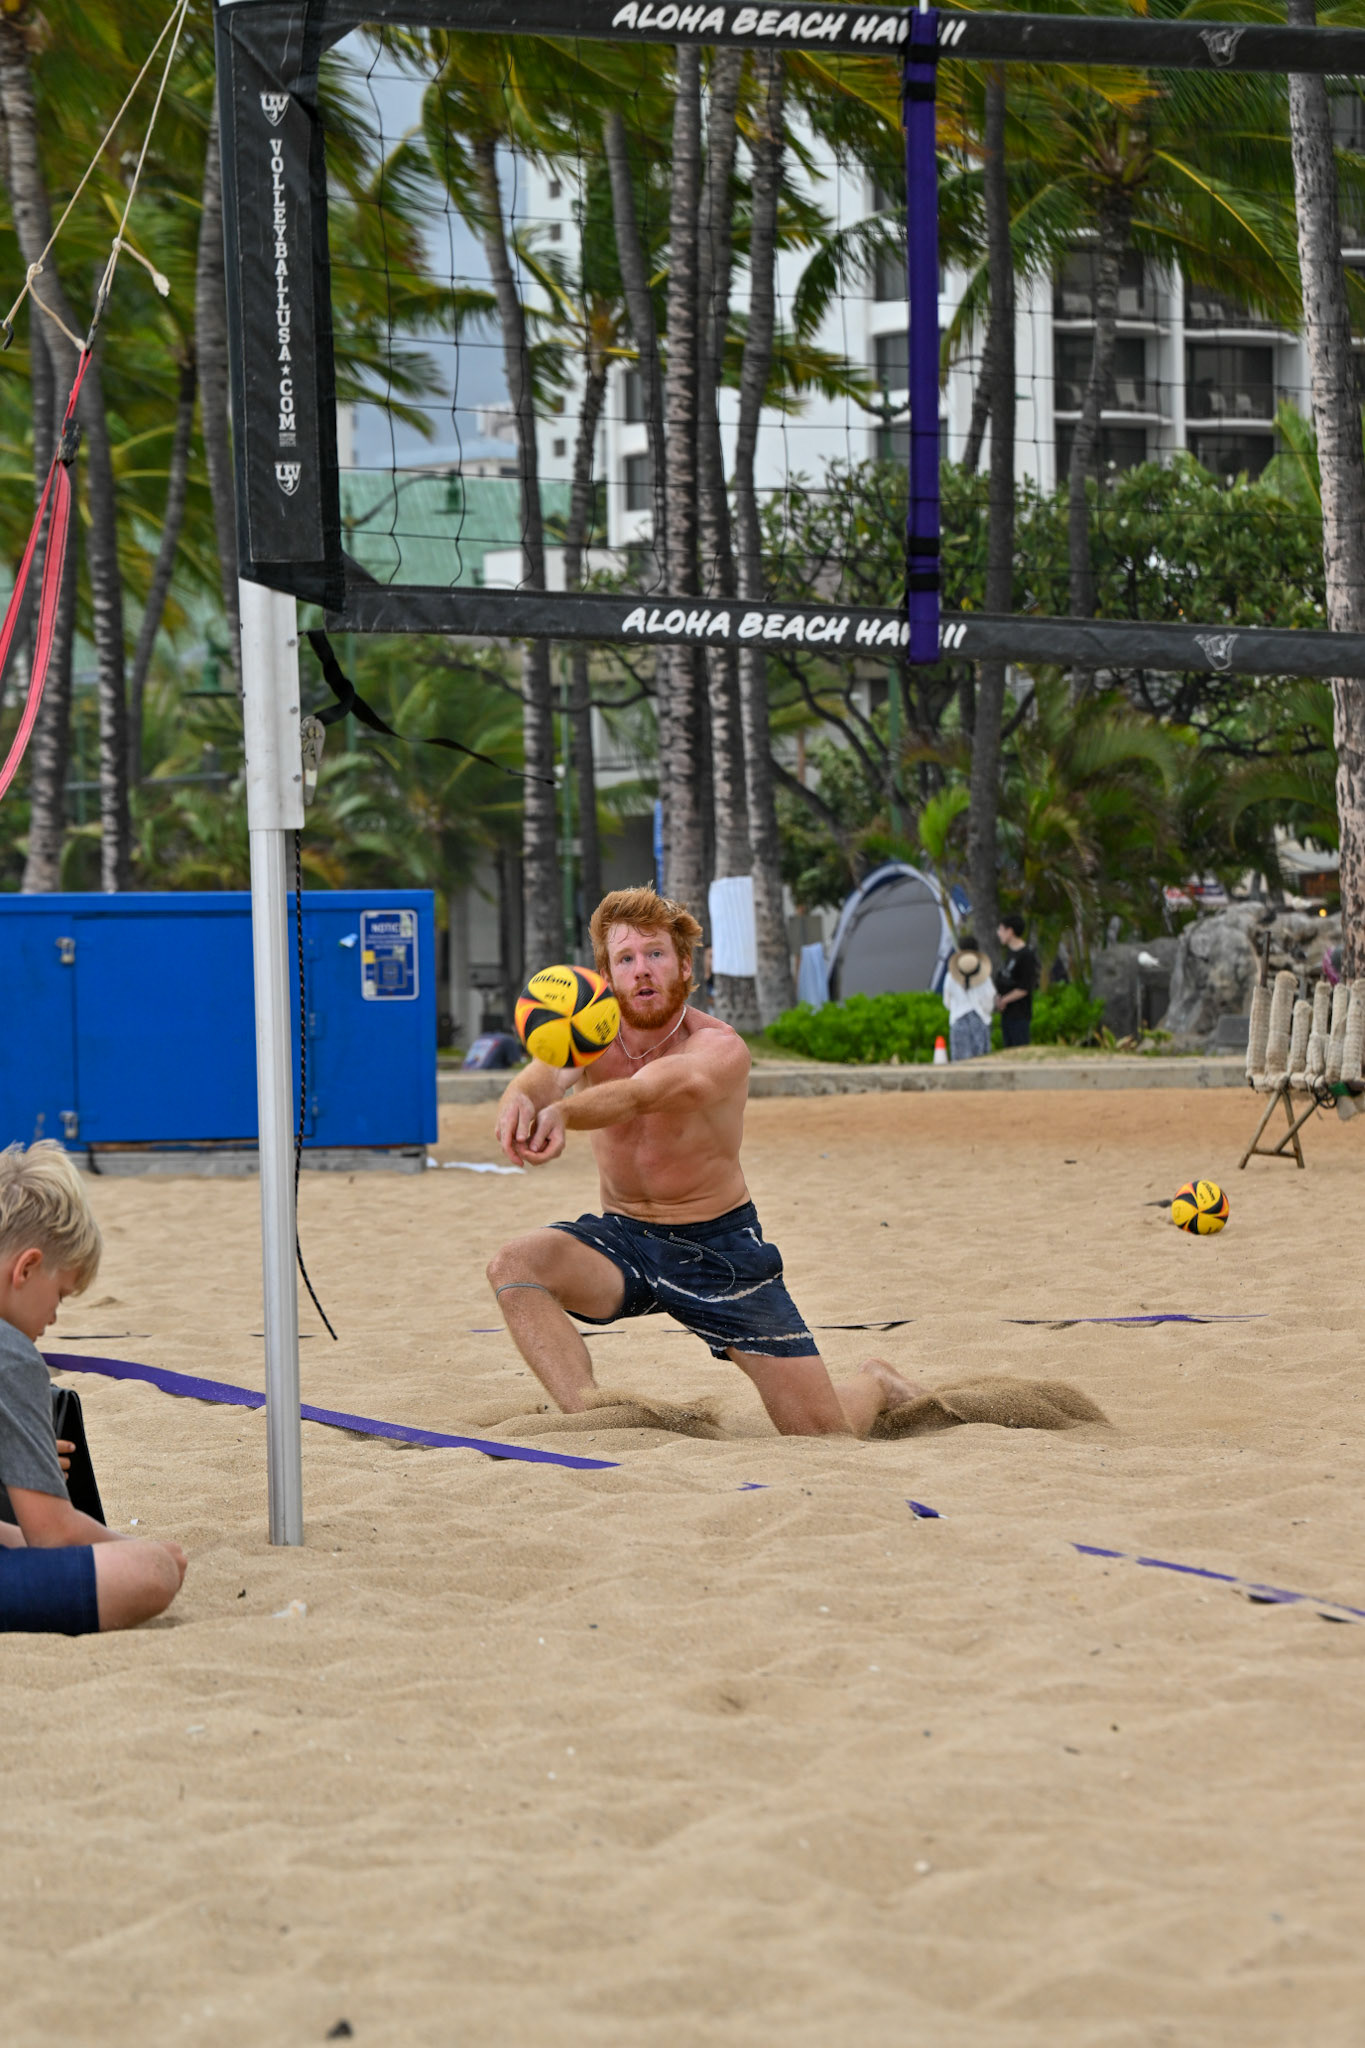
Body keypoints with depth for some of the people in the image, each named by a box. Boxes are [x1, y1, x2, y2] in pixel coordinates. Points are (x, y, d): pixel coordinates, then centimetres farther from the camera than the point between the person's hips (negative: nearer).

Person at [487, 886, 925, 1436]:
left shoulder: (720, 1050, -23)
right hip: (622, 1237, 3)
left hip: (720, 1247, -3)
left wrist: (562, 1112, -65)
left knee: (823, 1432, -6)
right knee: (513, 1265, -28)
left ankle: (875, 1385, 30)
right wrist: (522, 1102, -61)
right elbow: (543, 1075, -34)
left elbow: (639, 1094, -44)